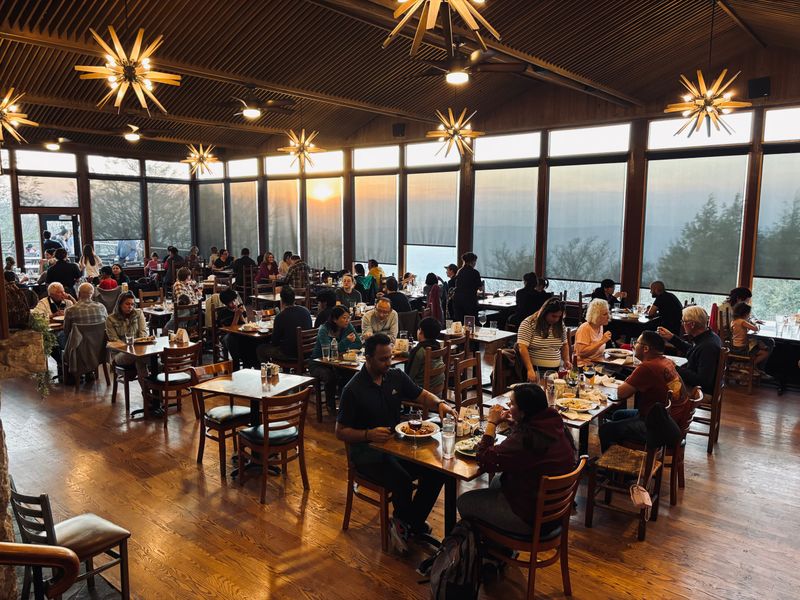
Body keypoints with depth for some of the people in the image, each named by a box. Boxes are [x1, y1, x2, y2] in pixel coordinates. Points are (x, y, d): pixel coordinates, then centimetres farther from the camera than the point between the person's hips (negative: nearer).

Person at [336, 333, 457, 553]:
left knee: (436, 471, -15)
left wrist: (439, 403, -12)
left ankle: (410, 524, 6)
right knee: (402, 481, -30)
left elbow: (423, 396, 10)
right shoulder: (353, 390, -14)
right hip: (366, 450, -6)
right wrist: (368, 434, -27)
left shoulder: (396, 376, 2)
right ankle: (403, 523, 3)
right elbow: (341, 432, -10)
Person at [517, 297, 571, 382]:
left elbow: (564, 344, 25)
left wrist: (566, 360, 7)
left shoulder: (560, 325, 10)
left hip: (555, 370, 5)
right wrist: (530, 370, -22)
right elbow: (522, 347, -14)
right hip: (534, 369, -4)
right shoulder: (529, 324, -7)